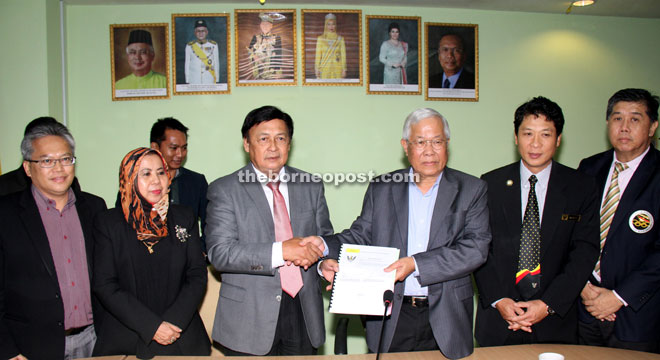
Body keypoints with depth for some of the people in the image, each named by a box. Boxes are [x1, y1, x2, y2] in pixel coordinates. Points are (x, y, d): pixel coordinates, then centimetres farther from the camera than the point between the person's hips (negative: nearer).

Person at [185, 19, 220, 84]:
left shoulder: (213, 45, 2)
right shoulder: (189, 46, 2)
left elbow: (216, 63, 5)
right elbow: (187, 65, 6)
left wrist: (216, 81, 4)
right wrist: (187, 82, 4)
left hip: (209, 81, 0)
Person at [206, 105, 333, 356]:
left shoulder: (311, 186, 7)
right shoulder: (224, 190, -5)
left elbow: (326, 236, 15)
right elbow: (219, 253, -14)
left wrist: (317, 249, -10)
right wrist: (280, 251, -24)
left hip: (303, 313, 4)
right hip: (249, 319, -3)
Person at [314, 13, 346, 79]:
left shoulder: (340, 39, 5)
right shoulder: (320, 39, 4)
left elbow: (343, 55, 3)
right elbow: (318, 56, 3)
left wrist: (344, 69, -3)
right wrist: (317, 69, -3)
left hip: (337, 69, 1)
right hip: (325, 69, 0)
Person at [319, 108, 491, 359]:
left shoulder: (472, 190, 0)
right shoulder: (381, 188, 6)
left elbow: (476, 247, -10)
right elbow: (360, 235, 6)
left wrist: (416, 264, -20)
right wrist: (329, 258, -15)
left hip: (447, 318, 0)